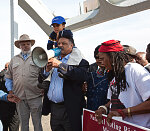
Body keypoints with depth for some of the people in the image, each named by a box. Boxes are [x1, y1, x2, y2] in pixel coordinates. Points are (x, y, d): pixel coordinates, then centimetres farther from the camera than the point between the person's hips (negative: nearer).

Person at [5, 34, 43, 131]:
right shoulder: (14, 60, 14)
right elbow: (8, 77, 18)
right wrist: (10, 90, 8)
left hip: (35, 97, -2)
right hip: (19, 97, 3)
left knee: (37, 123, 2)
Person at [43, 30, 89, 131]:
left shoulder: (80, 62, -4)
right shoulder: (54, 60, 15)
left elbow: (83, 76, -26)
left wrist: (60, 65, -24)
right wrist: (47, 70, -5)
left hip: (69, 110, -5)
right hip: (53, 108, 6)